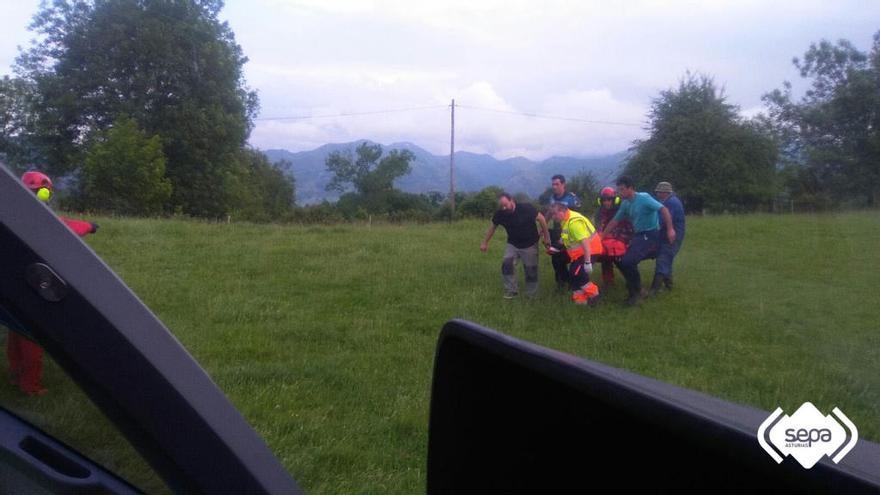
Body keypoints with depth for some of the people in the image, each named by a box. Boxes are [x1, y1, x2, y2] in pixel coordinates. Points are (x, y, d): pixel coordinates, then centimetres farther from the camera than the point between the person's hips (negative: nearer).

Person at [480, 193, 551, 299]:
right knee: (507, 264, -16)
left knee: (530, 269, 3)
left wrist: (546, 237, -11)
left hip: (530, 245, -3)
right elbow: (493, 227, 2)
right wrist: (485, 242, 8)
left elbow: (541, 218, -16)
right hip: (513, 244, 3)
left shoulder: (526, 208, -28)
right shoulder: (500, 214, -17)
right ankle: (511, 290, -2)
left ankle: (531, 295, 21)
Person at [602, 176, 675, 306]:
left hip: (650, 236, -9)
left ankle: (636, 293, -3)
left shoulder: (643, 198, -15)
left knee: (627, 262, -21)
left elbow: (663, 209, -20)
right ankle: (634, 289, 20)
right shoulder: (625, 204, 9)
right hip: (638, 235, 9)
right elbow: (615, 221, 17)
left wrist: (670, 229, -26)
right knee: (621, 260, 6)